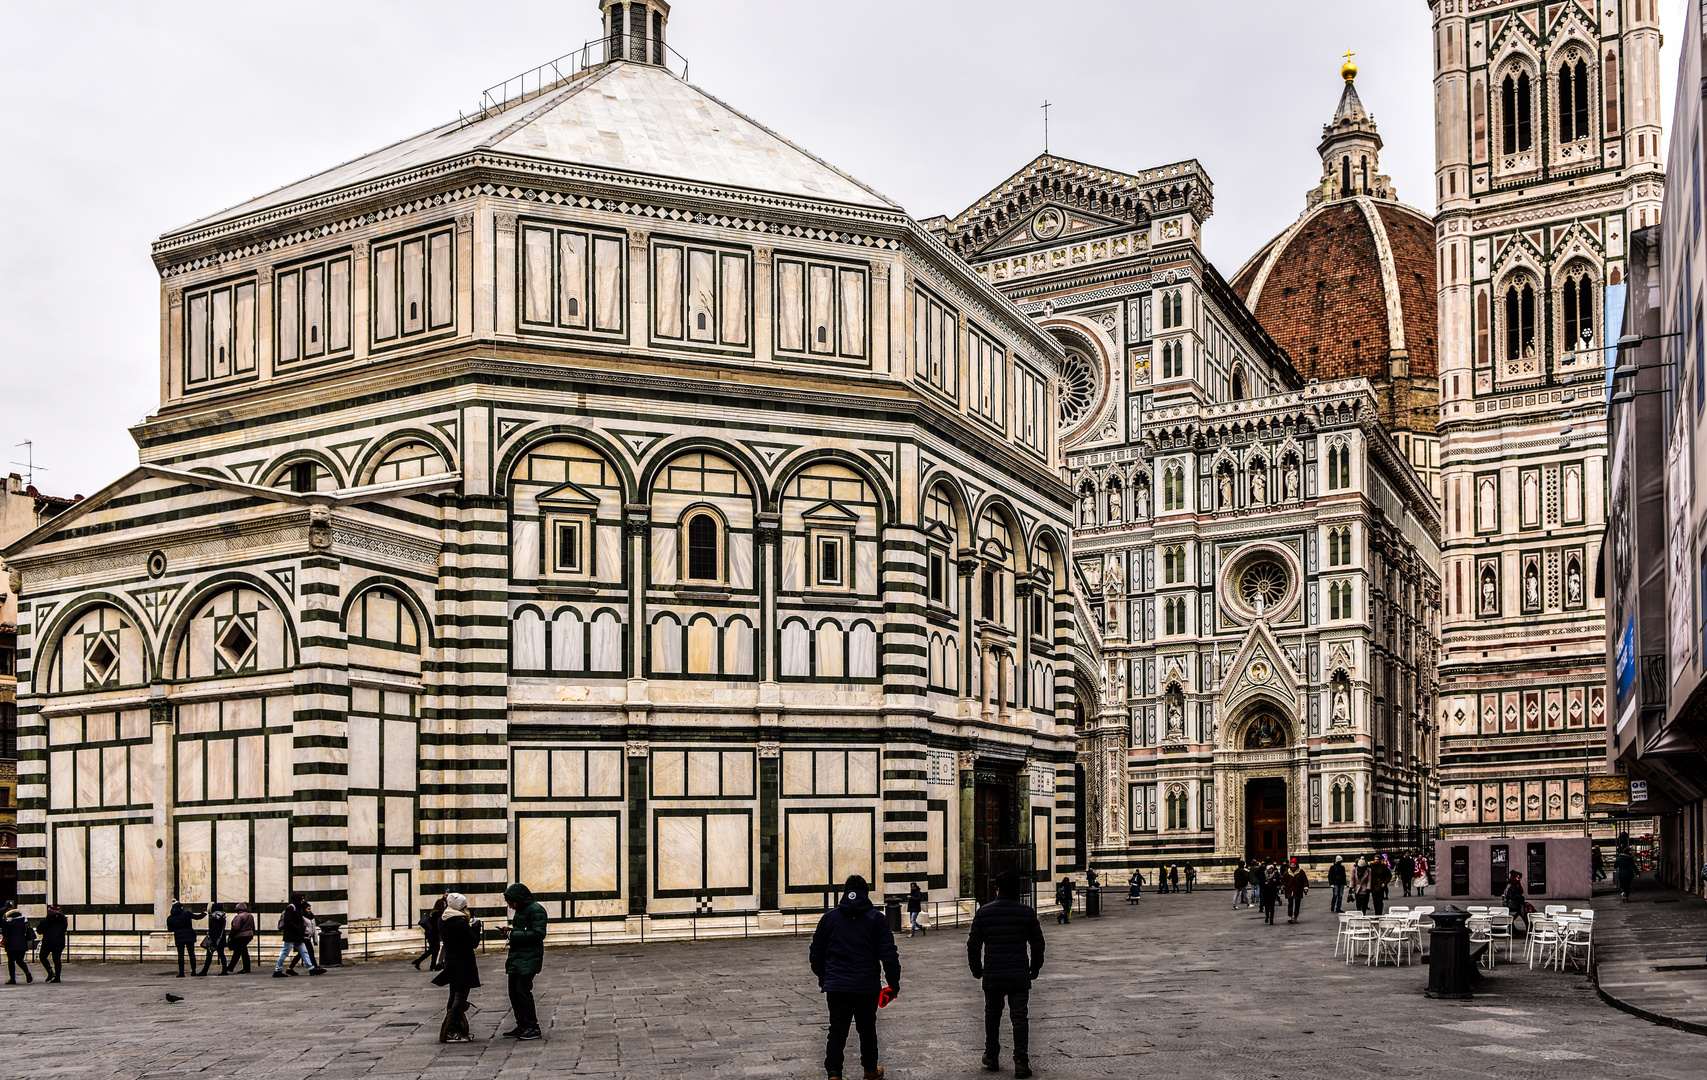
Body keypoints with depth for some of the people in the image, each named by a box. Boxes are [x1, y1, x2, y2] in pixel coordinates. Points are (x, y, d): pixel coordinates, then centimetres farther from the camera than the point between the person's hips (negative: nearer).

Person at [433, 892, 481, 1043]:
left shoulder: (441, 921, 5)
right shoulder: (461, 922, -19)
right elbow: (473, 942, -15)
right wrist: (473, 928, 0)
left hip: (450, 961, 8)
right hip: (463, 965, -8)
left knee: (454, 996, 16)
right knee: (460, 997, -5)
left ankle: (450, 1031, 20)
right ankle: (452, 1032, -7)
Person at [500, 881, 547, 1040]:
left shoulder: (536, 910, -13)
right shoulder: (520, 910, 17)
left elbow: (538, 934, -20)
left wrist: (515, 934, -18)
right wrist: (510, 931, 7)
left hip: (529, 958, -10)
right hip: (516, 956, 10)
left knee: (523, 991, -10)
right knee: (514, 992, 9)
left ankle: (533, 1027, 0)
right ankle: (522, 1026, 18)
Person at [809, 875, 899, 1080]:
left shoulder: (828, 917, 5)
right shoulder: (876, 918, -2)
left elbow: (815, 955, 10)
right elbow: (888, 955, -6)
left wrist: (823, 979, 23)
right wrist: (894, 984, 2)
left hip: (836, 986, 1)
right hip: (867, 986, -1)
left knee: (837, 1031, 5)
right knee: (867, 1028, 15)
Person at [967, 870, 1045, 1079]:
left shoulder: (984, 912, -1)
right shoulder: (1027, 912, -1)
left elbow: (973, 944, 2)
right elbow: (1038, 944, 3)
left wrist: (976, 970, 15)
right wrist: (1034, 969, 16)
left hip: (992, 976, 1)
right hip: (1019, 976, -1)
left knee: (992, 1015, 18)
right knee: (1019, 1018, 3)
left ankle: (991, 1057, 26)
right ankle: (1021, 1062, -2)